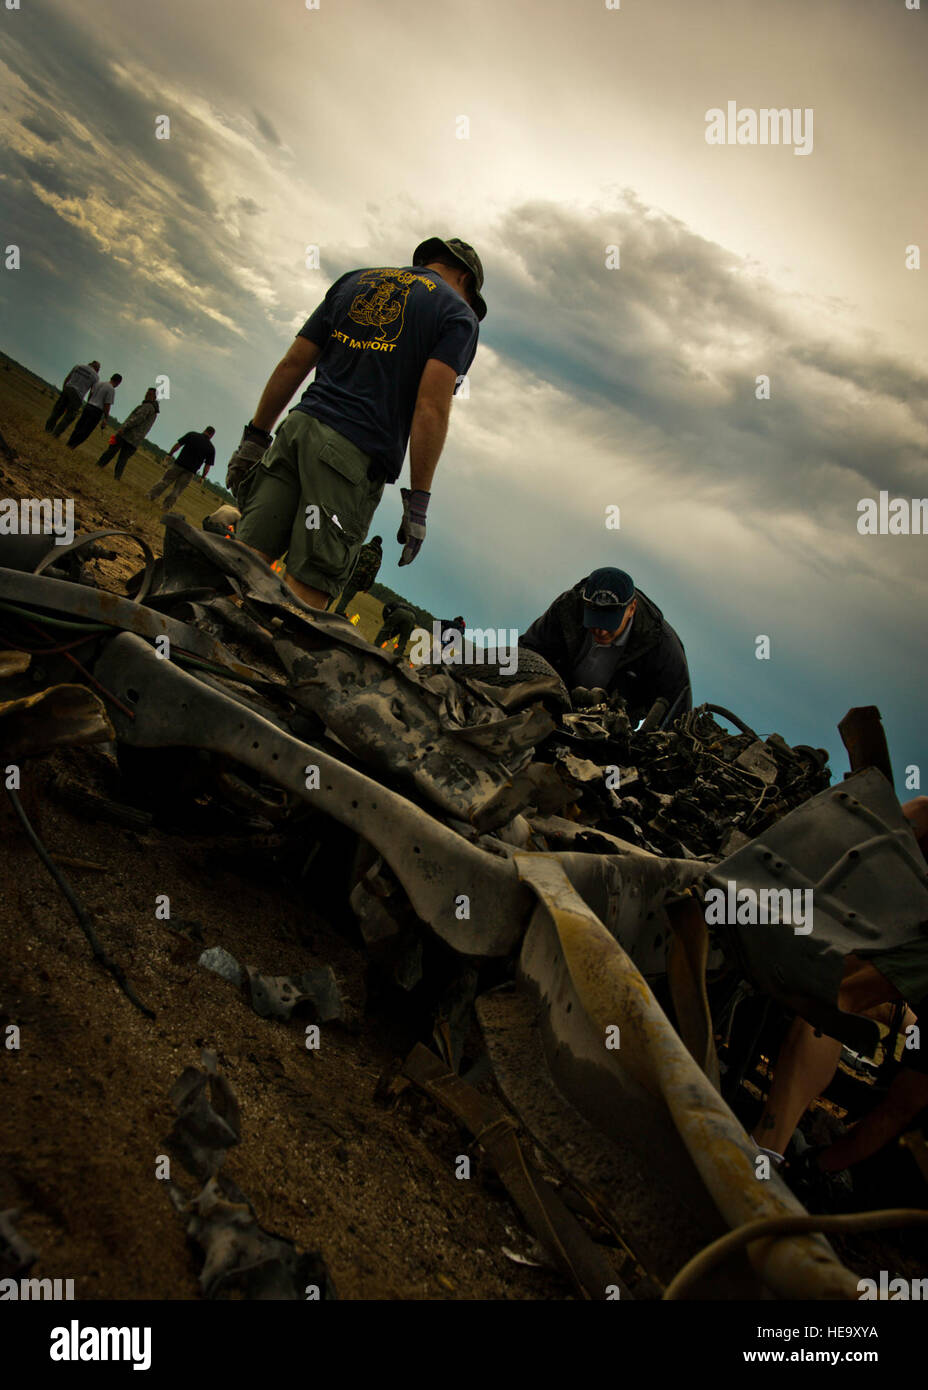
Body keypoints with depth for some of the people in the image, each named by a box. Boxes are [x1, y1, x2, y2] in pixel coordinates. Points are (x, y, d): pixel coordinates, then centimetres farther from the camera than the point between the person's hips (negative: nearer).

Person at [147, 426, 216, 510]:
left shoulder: (192, 434, 0)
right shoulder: (211, 449, 0)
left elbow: (178, 445, -1)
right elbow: (208, 465, -2)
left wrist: (169, 454, 10)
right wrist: (203, 477, 8)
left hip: (179, 464, 0)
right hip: (190, 472, 0)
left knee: (165, 481, 13)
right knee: (177, 490, 8)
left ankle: (151, 496, 9)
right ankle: (166, 507, 7)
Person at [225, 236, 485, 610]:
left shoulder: (354, 281, 25)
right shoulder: (458, 314, 8)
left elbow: (293, 364, 19)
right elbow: (431, 409, -6)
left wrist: (255, 436, 21)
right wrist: (417, 501, -7)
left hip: (298, 427, 5)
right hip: (356, 454, -5)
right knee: (306, 592, -7)